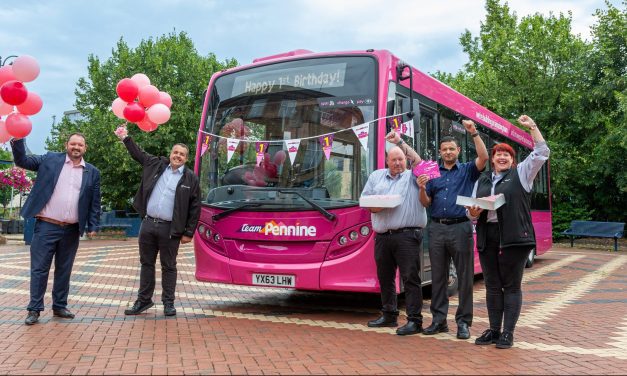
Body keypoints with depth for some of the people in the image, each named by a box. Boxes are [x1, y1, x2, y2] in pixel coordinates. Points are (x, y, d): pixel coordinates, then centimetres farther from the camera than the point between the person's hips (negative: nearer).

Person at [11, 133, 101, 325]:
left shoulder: (92, 172, 6)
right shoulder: (50, 159, 4)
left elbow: (95, 202, 7)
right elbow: (22, 160, 2)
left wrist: (93, 226, 1)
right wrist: (17, 140, -14)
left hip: (71, 230, 2)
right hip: (46, 226, -2)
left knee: (64, 270, 11)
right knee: (39, 269, 1)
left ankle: (59, 306, 23)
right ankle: (34, 309, 10)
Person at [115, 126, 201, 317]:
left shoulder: (191, 179, -2)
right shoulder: (156, 165, 8)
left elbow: (195, 208, -2)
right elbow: (138, 154, 25)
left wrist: (188, 233, -5)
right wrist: (126, 138, 20)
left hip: (170, 229, -4)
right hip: (148, 224, 4)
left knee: (168, 266, 6)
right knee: (146, 263, 13)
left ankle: (168, 303, 16)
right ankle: (144, 300, 24)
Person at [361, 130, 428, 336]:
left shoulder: (412, 177, 6)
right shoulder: (376, 176, 17)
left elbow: (418, 161, -13)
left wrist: (400, 142, -11)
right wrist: (376, 206, -6)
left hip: (406, 236, -5)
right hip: (382, 236, 5)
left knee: (410, 278, -6)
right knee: (385, 278, 13)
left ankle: (415, 320, -2)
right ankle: (389, 315, 27)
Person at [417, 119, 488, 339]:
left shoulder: (467, 171, 9)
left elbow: (483, 157, -11)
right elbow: (426, 203, 10)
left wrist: (474, 133, -16)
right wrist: (422, 188, -9)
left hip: (460, 228, -2)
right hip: (437, 228, 3)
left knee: (465, 277, 0)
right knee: (438, 277, 7)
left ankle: (463, 321, 7)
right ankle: (439, 320, 16)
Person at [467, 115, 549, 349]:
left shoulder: (521, 174, 9)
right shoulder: (482, 181, 19)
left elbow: (542, 153, 0)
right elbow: (472, 211, 19)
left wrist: (532, 127, -3)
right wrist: (473, 212, -4)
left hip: (514, 238, -4)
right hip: (488, 238, 4)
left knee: (511, 285, -1)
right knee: (492, 286, 8)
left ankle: (508, 333, 5)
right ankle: (494, 330, 17)